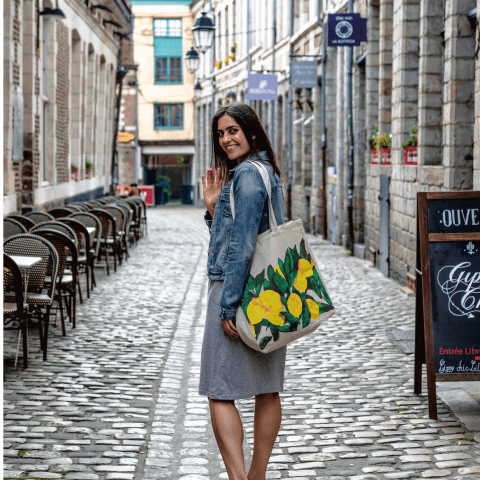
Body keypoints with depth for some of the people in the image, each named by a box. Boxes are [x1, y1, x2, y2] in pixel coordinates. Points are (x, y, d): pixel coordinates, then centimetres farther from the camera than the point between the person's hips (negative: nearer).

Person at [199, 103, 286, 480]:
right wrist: (214, 208, 7)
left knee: (220, 391, -6)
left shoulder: (247, 175, -14)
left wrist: (228, 305, -19)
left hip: (238, 290, -10)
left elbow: (242, 246, -19)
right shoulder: (268, 173, 17)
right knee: (267, 389, 12)